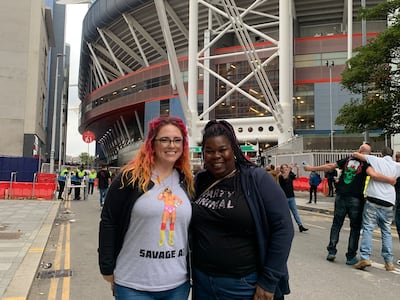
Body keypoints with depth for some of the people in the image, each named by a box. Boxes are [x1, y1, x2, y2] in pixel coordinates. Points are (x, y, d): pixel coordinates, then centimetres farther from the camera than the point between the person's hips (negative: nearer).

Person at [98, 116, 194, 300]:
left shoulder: (187, 182, 5)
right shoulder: (130, 177, -9)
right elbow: (109, 223, -7)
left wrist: (190, 270, 14)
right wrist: (108, 270, -6)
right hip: (133, 285, -4)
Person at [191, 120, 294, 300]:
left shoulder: (257, 179, -10)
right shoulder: (198, 181, 1)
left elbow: (282, 228, -12)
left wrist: (268, 282, -13)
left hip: (245, 285, -3)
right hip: (202, 282, 4)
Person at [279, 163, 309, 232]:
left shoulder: (290, 175, 5)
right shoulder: (280, 176, -9)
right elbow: (285, 177, -29)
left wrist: (297, 169, -21)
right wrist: (289, 169, -35)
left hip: (291, 197, 4)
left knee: (295, 212, 2)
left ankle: (300, 226, -2)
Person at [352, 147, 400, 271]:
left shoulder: (376, 160, 5)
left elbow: (356, 154, 3)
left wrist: (356, 156, 24)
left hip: (373, 200, -3)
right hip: (388, 202, 3)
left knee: (368, 228, -3)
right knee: (386, 231, 11)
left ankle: (365, 257, -12)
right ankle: (389, 262, 11)